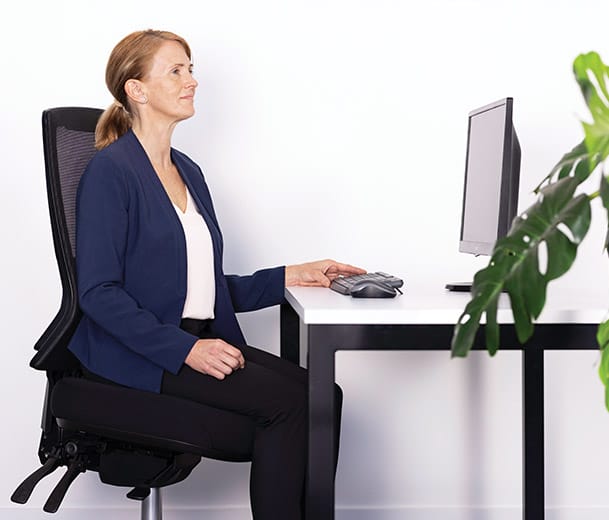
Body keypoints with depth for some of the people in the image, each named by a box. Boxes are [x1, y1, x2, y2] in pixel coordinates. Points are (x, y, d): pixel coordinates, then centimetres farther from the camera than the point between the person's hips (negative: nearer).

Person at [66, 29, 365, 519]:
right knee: (286, 398, -23)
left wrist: (293, 276, 8)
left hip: (201, 342, 7)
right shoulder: (111, 170, -7)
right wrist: (186, 349, -21)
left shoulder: (187, 171, 18)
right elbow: (98, 292, -15)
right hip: (136, 352, -7)